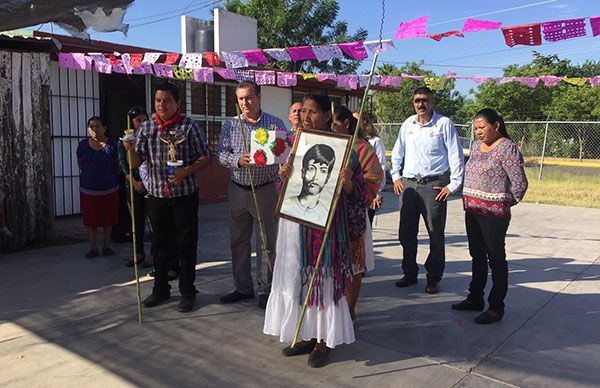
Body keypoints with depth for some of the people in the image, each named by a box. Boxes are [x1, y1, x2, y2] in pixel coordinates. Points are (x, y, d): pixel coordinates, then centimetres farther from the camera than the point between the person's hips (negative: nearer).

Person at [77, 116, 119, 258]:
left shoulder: (112, 144, -7)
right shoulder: (83, 145, 0)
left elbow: (119, 164, 3)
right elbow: (80, 164, 14)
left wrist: (111, 176, 4)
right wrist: (91, 174, 10)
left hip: (109, 188, -1)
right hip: (88, 189, 1)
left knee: (108, 218, 9)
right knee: (91, 219, 7)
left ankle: (107, 245, 24)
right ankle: (93, 247, 19)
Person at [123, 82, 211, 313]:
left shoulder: (188, 126, -5)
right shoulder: (146, 127, 5)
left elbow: (205, 157, -2)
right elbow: (136, 163, 4)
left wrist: (186, 171, -18)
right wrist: (130, 149, -17)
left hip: (184, 196, -3)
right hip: (157, 196, 4)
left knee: (186, 245, 4)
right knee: (160, 244, 15)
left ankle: (187, 292, 17)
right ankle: (161, 289, 29)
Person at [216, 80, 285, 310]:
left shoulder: (275, 124, 1)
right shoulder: (231, 125, 7)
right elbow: (221, 153, -1)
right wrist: (238, 160, -21)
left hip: (265, 190, -3)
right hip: (237, 190, 3)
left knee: (267, 242, 4)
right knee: (238, 241, 10)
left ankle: (266, 290, 17)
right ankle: (243, 288, 24)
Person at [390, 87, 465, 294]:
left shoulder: (444, 123, -3)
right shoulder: (408, 124, 10)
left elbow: (456, 155, -3)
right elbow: (397, 152, 20)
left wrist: (453, 185, -7)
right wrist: (396, 176, 11)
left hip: (433, 185, -4)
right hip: (408, 184, 4)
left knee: (436, 234, 2)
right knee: (406, 233, 9)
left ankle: (433, 278, 14)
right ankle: (409, 273, 23)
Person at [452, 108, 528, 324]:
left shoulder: (507, 148, -12)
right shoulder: (476, 146, 11)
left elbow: (519, 183, -13)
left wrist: (506, 203, 0)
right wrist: (469, 200, 11)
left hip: (493, 213, -8)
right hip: (472, 210, 8)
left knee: (496, 259, 3)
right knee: (477, 256, 16)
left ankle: (496, 308, 13)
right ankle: (475, 299, 30)